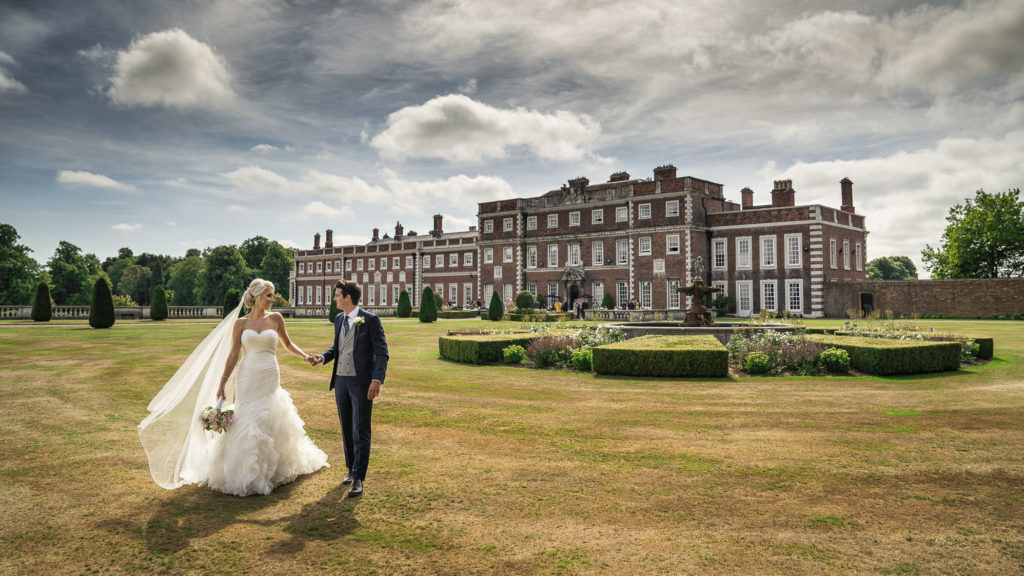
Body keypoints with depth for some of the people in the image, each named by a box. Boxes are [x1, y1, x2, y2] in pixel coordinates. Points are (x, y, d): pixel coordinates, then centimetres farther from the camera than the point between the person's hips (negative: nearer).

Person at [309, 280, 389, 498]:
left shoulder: (370, 320, -10)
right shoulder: (338, 319, 10)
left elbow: (382, 352, -12)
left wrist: (377, 379, -23)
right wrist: (322, 357, 1)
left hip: (362, 383, -6)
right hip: (341, 380, 7)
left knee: (360, 430, -4)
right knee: (347, 428, 15)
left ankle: (358, 478, 2)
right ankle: (351, 468, 30)